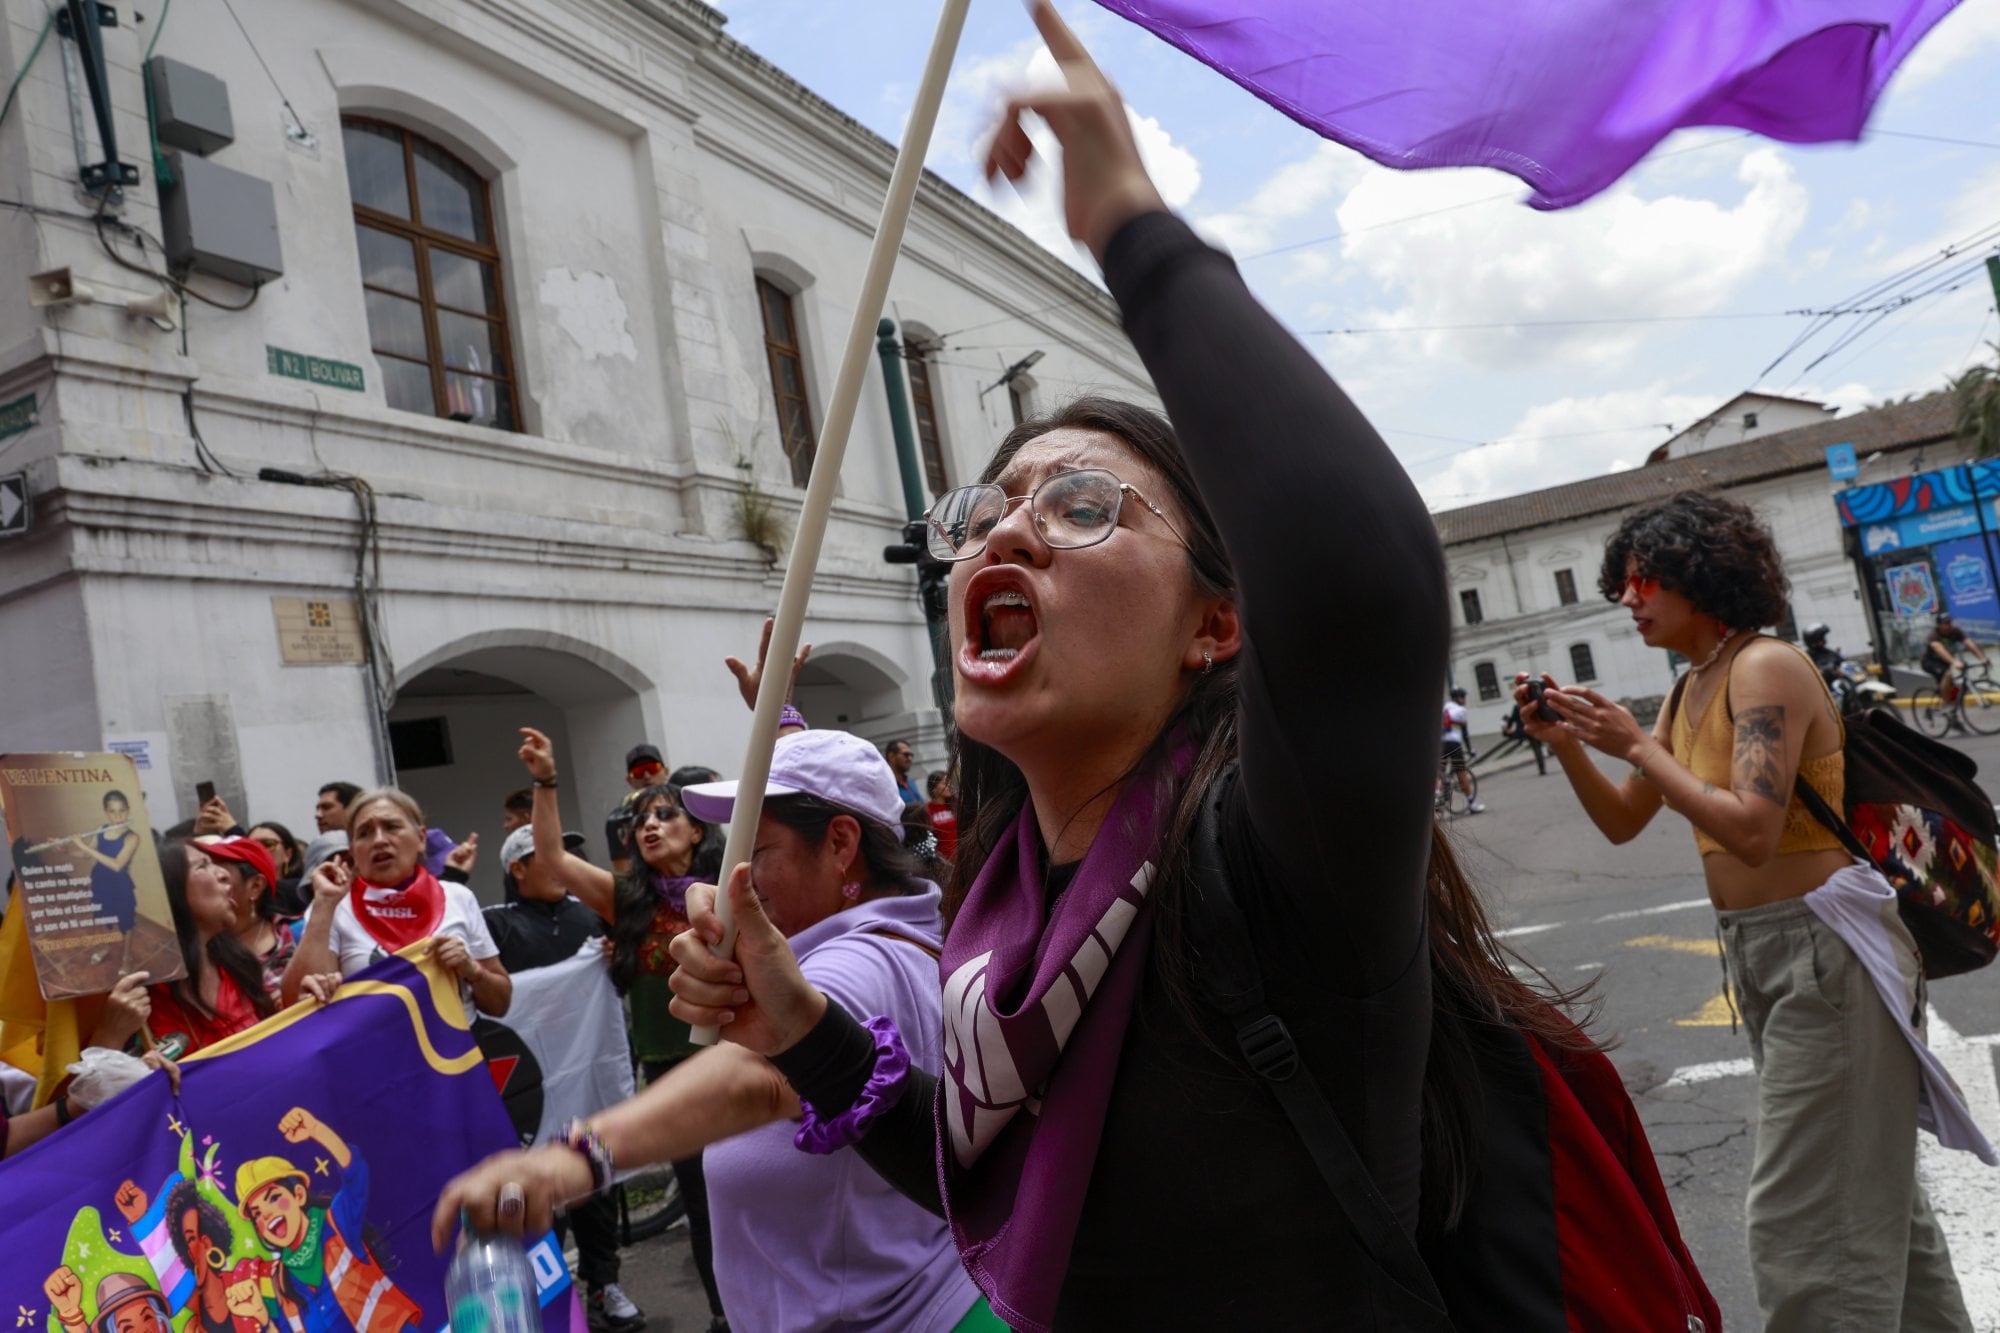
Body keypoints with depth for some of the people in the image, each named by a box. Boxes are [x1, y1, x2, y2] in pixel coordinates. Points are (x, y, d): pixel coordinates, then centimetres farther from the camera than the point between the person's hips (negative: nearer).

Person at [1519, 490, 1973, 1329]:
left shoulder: (1765, 667, -17)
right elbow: (1622, 822, 12)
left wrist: (1635, 746, -22)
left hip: (1823, 946, -9)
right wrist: (1566, 743, -3)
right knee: (1872, 1181, 23)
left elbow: (1752, 831, -27)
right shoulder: (1689, 691, 9)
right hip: (1758, 951, 9)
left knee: (1803, 1214, -3)